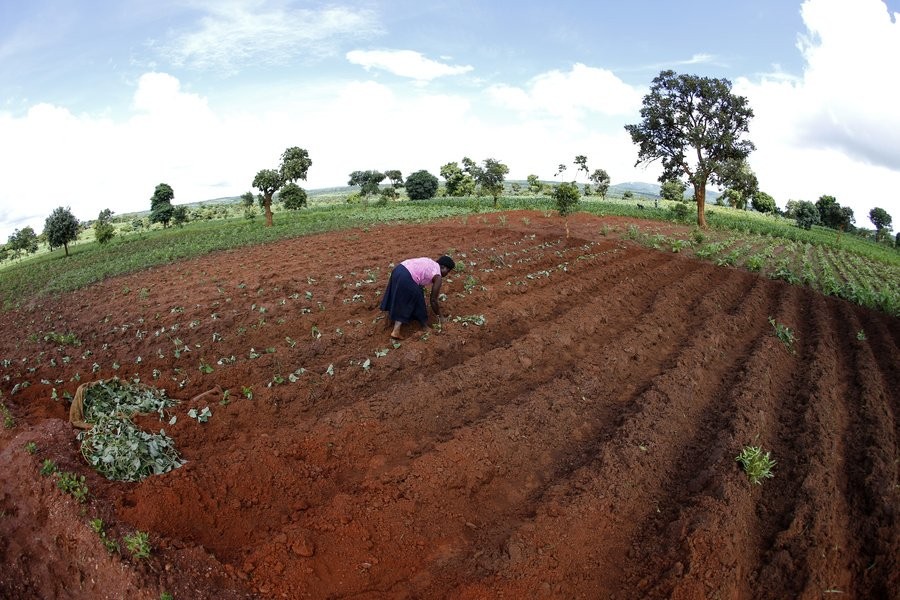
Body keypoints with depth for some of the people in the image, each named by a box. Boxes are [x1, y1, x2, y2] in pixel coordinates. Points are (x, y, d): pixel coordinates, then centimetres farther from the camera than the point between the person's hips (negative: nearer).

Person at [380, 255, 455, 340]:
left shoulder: (430, 263, 26)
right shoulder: (438, 276, 3)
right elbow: (433, 299, 5)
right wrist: (439, 315, 18)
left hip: (398, 270, 9)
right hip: (405, 278, -9)